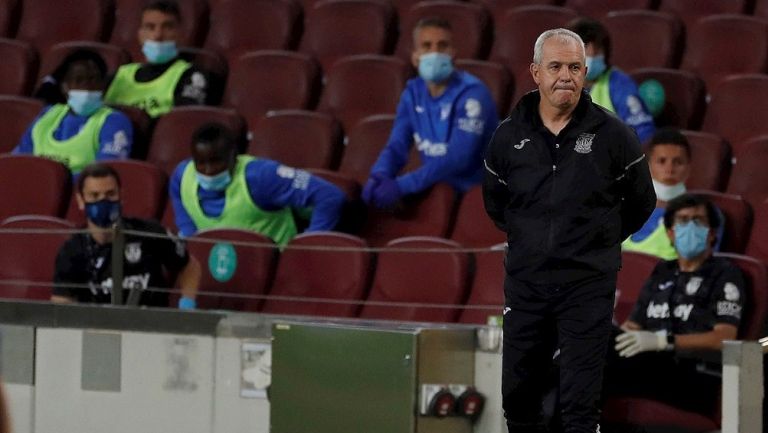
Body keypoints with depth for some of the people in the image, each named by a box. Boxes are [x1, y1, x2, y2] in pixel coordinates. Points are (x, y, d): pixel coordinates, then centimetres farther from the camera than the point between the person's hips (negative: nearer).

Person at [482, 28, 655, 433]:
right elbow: (494, 203, 18)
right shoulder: (509, 137, 1)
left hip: (588, 286, -3)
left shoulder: (613, 135, -6)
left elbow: (640, 203, 8)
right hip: (525, 282, 3)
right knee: (518, 396, 10)